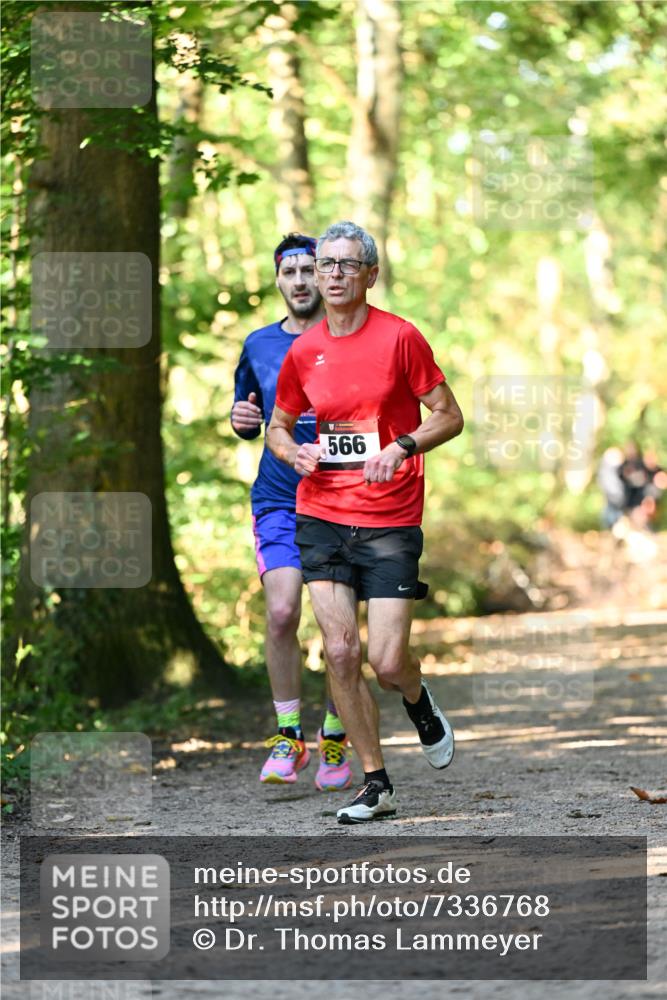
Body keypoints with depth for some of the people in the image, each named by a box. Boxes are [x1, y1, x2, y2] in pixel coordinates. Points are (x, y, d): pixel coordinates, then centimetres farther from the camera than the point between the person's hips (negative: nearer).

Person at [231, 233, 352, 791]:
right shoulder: (259, 346, 9)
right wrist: (243, 419, -2)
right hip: (278, 500, 1)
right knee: (282, 613, -15)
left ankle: (335, 741, 15)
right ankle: (288, 736, -1)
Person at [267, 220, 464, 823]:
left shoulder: (400, 337, -5)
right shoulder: (303, 353, 6)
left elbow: (449, 417, -1)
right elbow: (278, 427, 19)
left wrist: (402, 447, -18)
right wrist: (294, 452, -4)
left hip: (391, 520, -3)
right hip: (322, 517, 3)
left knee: (387, 661, -9)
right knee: (340, 651, -6)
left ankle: (419, 704, 29)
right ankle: (376, 784, 6)